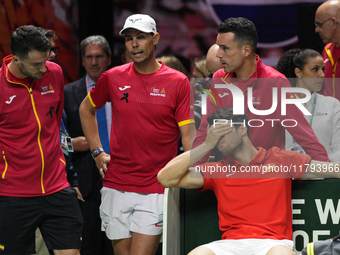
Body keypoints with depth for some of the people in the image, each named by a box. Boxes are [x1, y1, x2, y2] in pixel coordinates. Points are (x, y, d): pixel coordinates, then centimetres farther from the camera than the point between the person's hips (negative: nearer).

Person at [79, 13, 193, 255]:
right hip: (116, 187, 3)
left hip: (156, 190, -3)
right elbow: (86, 109, 23)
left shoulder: (178, 82, -3)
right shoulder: (113, 78, 5)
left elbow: (188, 136, -4)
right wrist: (97, 152, 15)